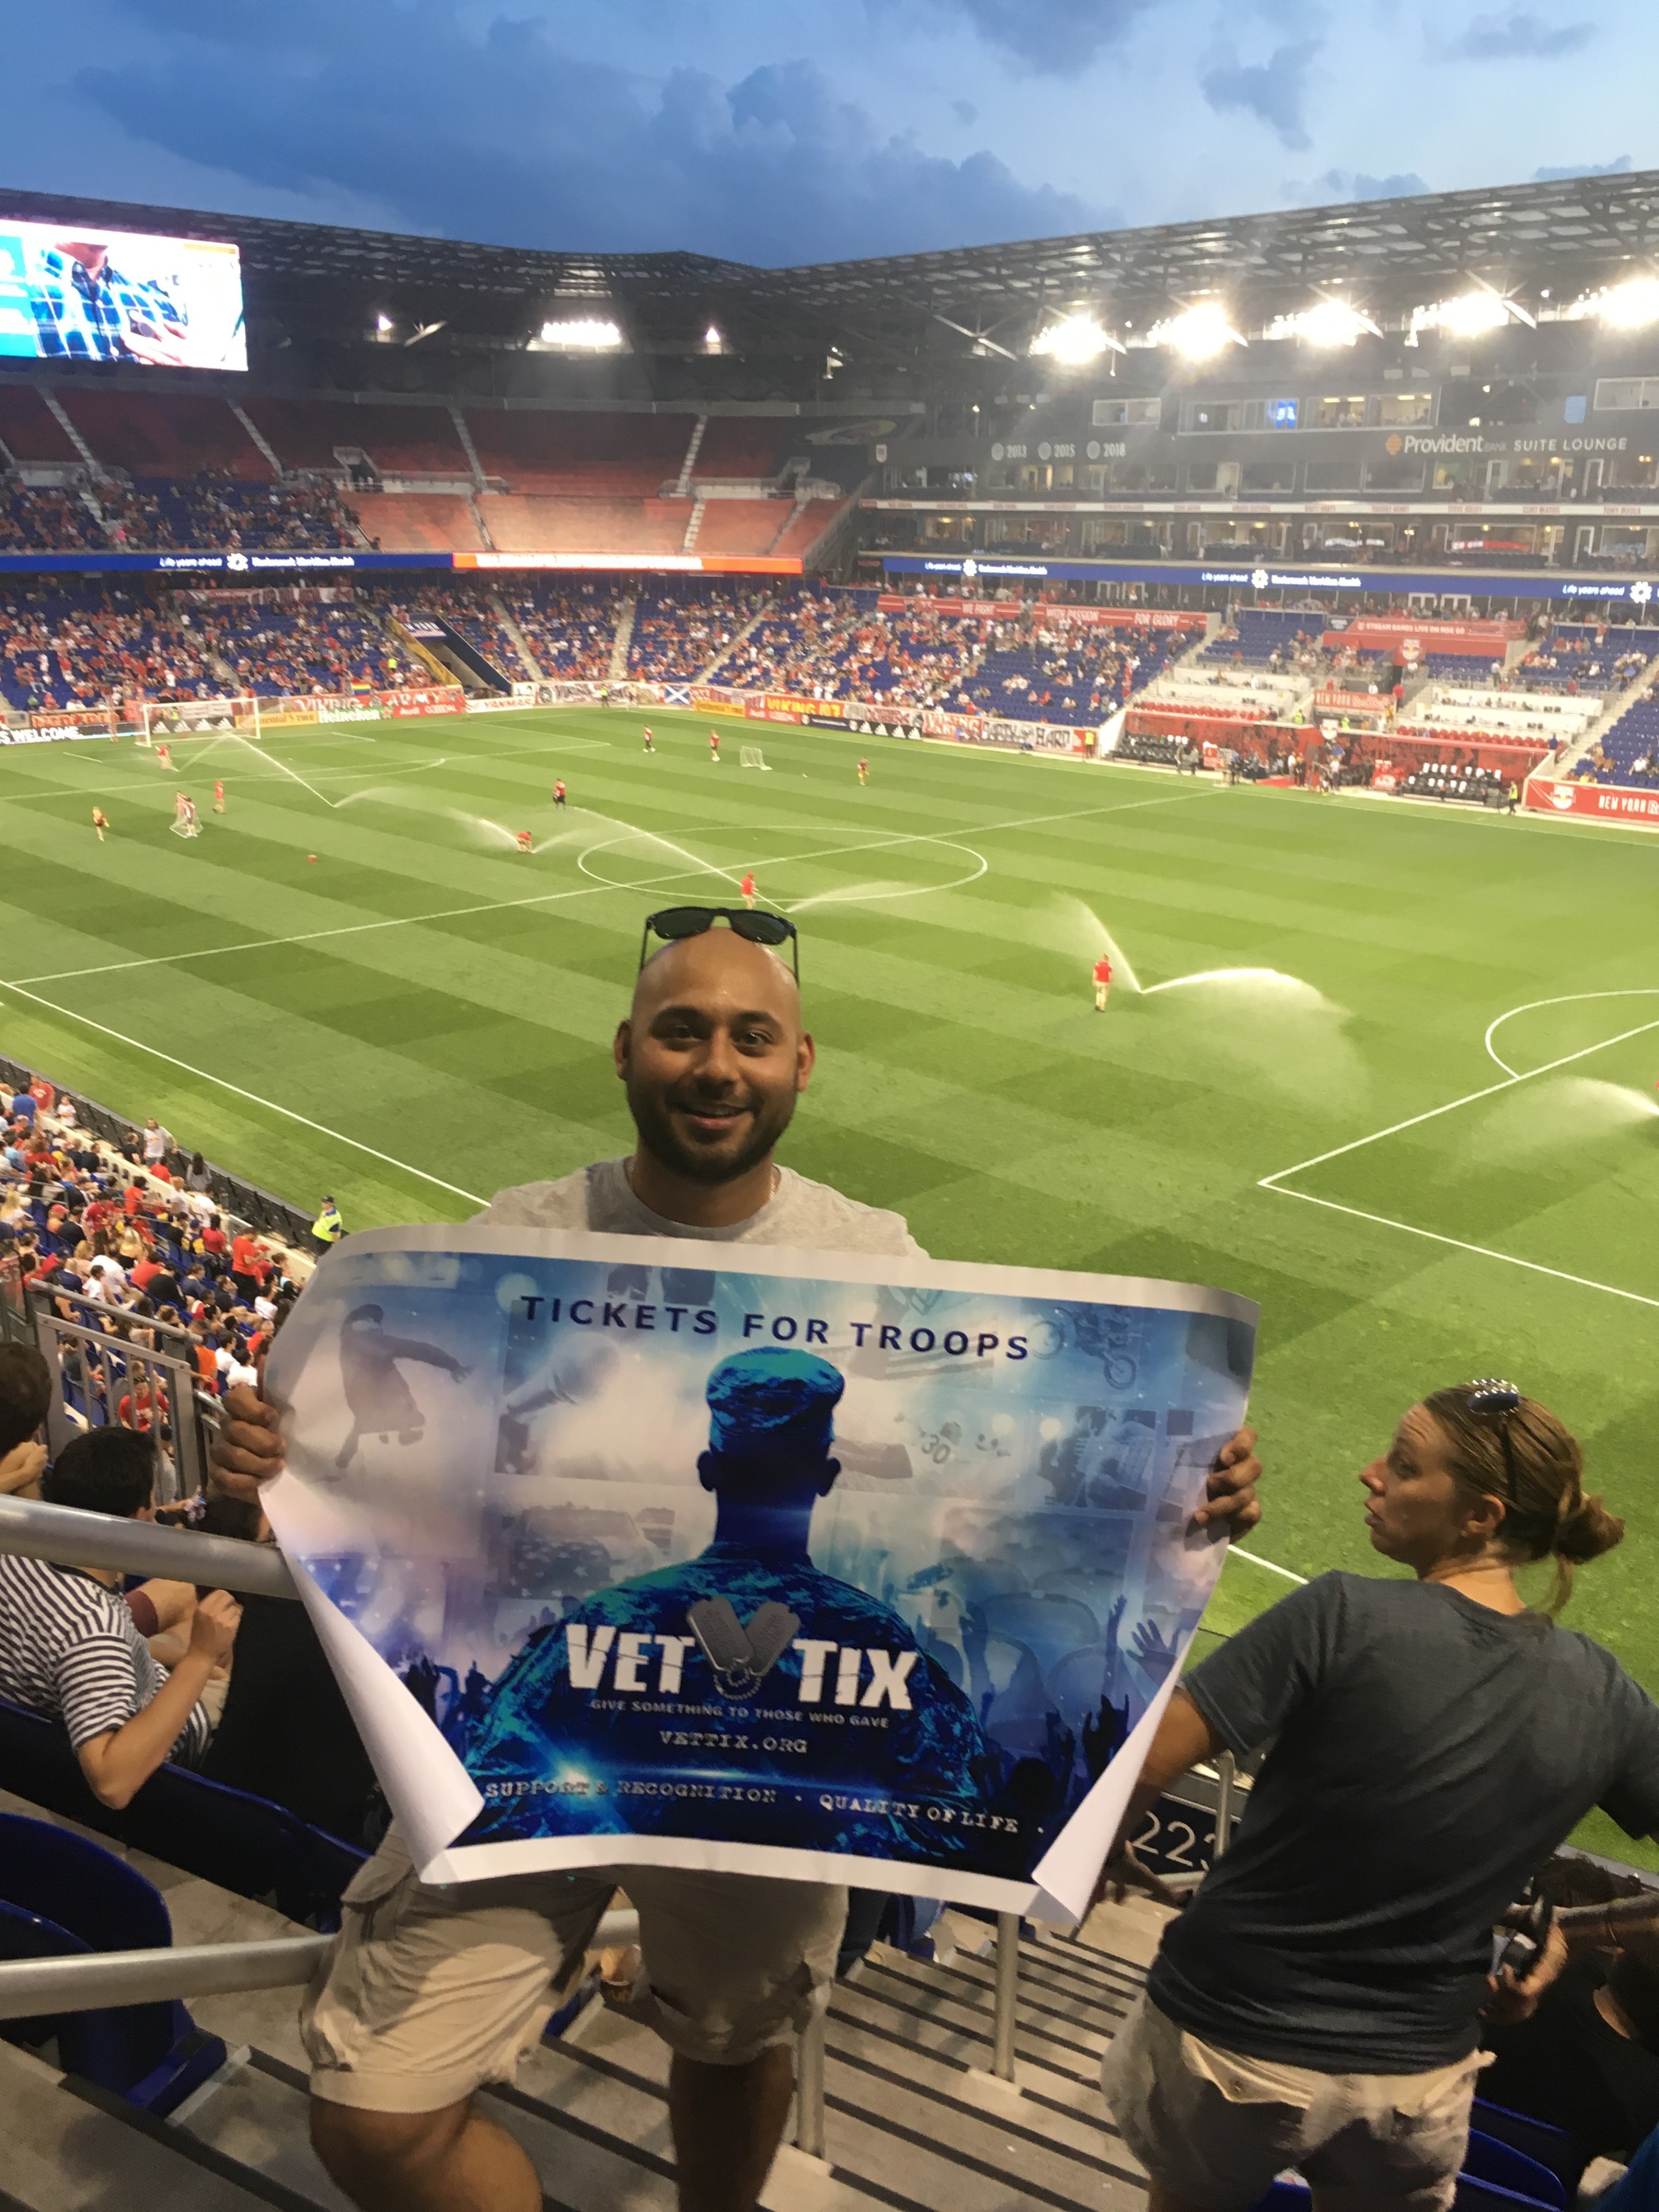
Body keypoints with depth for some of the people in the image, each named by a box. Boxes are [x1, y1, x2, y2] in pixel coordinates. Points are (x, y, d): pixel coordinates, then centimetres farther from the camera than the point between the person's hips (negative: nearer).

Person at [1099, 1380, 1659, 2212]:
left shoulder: (1344, 1616, -24)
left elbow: (1140, 1766, -24)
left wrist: (1105, 1851, -5)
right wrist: (1569, 1932, 11)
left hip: (1233, 2043, -3)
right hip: (1418, 2076, 4)